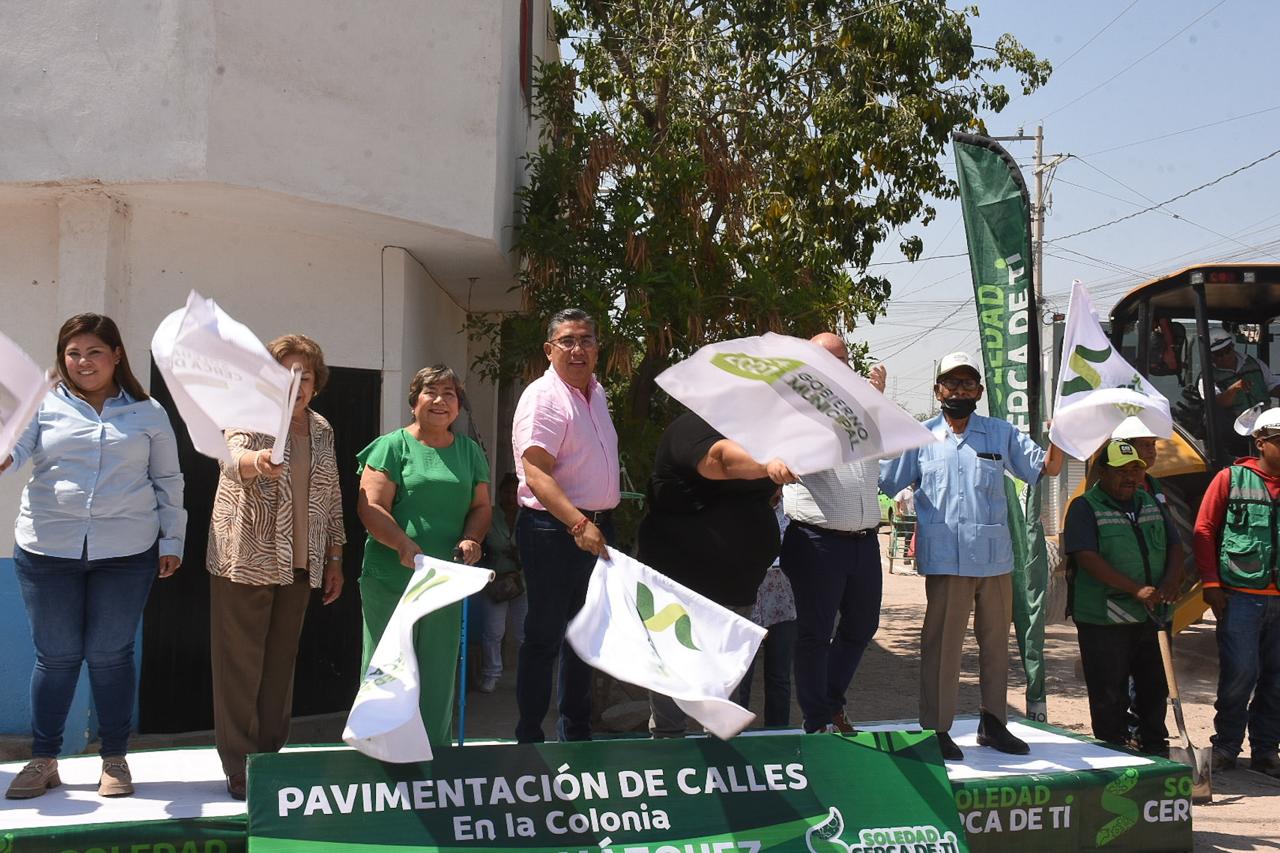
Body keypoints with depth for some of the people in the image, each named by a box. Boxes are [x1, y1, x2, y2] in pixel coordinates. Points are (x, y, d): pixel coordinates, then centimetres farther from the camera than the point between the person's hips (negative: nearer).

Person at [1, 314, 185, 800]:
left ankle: (115, 759, 18)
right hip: (48, 549, 1)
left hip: (126, 552, 0)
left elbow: (168, 482, 10)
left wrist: (172, 540, 7)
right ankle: (43, 761, 21)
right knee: (55, 656, 7)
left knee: (110, 655, 5)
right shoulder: (44, 406, 6)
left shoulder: (148, 413, 7)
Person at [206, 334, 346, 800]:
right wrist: (258, 460, -53)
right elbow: (233, 459, -30)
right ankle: (240, 770, 9)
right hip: (246, 563, -5)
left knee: (281, 665, 11)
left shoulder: (321, 429, 10)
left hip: (299, 567, 5)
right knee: (241, 666, 0)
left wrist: (334, 559, 13)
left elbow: (331, 498, 16)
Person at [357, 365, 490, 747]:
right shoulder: (392, 446, -1)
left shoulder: (469, 451, 14)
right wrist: (403, 544, -24)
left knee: (439, 671, 10)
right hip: (391, 579, -4)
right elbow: (370, 507, -9)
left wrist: (471, 539, -6)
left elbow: (481, 506, 15)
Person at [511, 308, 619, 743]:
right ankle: (529, 737, 12)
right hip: (553, 529, -9)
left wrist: (601, 523, 16)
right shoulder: (543, 397, -15)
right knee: (545, 637, -1)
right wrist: (578, 524, -35)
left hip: (596, 530, 9)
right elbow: (535, 472, -25)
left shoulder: (596, 391, 12)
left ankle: (576, 732, 30)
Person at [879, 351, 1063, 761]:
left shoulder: (1001, 434, 10)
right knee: (942, 643, -2)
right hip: (946, 559, -3)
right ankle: (936, 729, 7)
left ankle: (993, 722, 27)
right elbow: (883, 481, 2)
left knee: (996, 641, 13)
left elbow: (1048, 467, 9)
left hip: (995, 558, 3)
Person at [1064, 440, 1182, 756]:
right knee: (1110, 696, 1)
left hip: (1151, 617, 6)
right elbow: (1087, 557, -18)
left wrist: (1171, 580, -7)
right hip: (1104, 621, -6)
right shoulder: (1085, 507, -8)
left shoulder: (1150, 502, 13)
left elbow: (1174, 544, 15)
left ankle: (1155, 749, 33)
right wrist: (1136, 590, -23)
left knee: (1154, 688, 17)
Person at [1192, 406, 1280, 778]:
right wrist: (1211, 584, -3)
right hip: (1241, 596, -3)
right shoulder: (1231, 479, 2)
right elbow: (1204, 531, 2)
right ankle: (1226, 745, 13)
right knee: (1239, 673, -2)